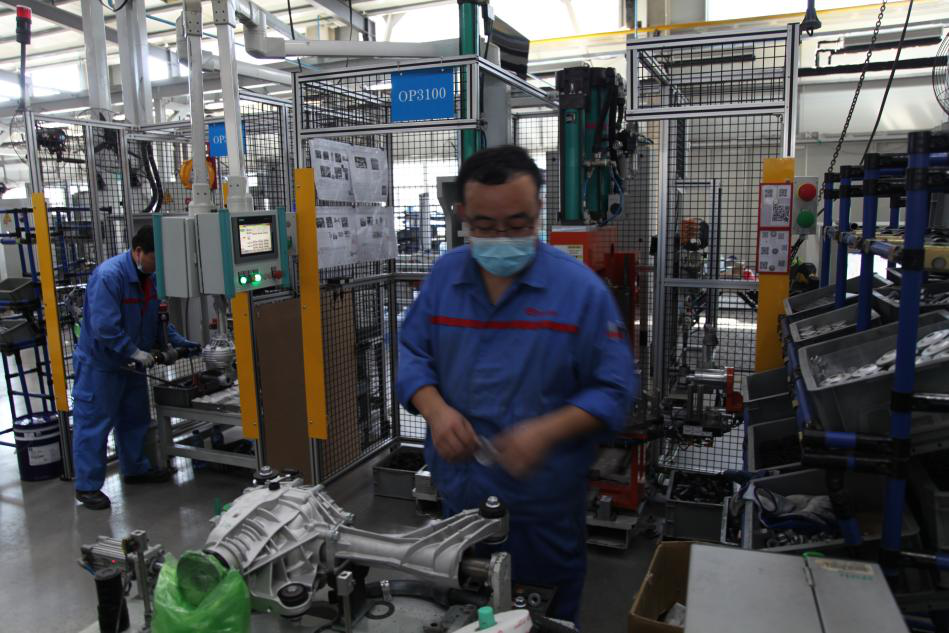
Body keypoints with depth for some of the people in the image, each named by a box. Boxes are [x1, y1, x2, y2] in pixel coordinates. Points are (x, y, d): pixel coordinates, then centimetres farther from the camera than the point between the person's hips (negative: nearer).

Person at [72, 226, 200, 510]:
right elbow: (105, 327, -29)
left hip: (130, 363, 9)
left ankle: (135, 468, 36)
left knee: (135, 418, 19)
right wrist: (135, 352, -25)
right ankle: (87, 486, 12)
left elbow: (158, 317, 10)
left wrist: (178, 342, -1)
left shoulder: (150, 276, 0)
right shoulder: (108, 275, -25)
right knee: (93, 424, 1)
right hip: (100, 364, -8)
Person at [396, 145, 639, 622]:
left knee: (547, 615, 21)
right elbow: (412, 354, 3)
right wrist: (435, 409, -16)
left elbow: (615, 389, -12)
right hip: (457, 488, 3)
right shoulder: (443, 276, -3)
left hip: (543, 497, -3)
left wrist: (547, 431, -26)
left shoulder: (580, 288, -14)